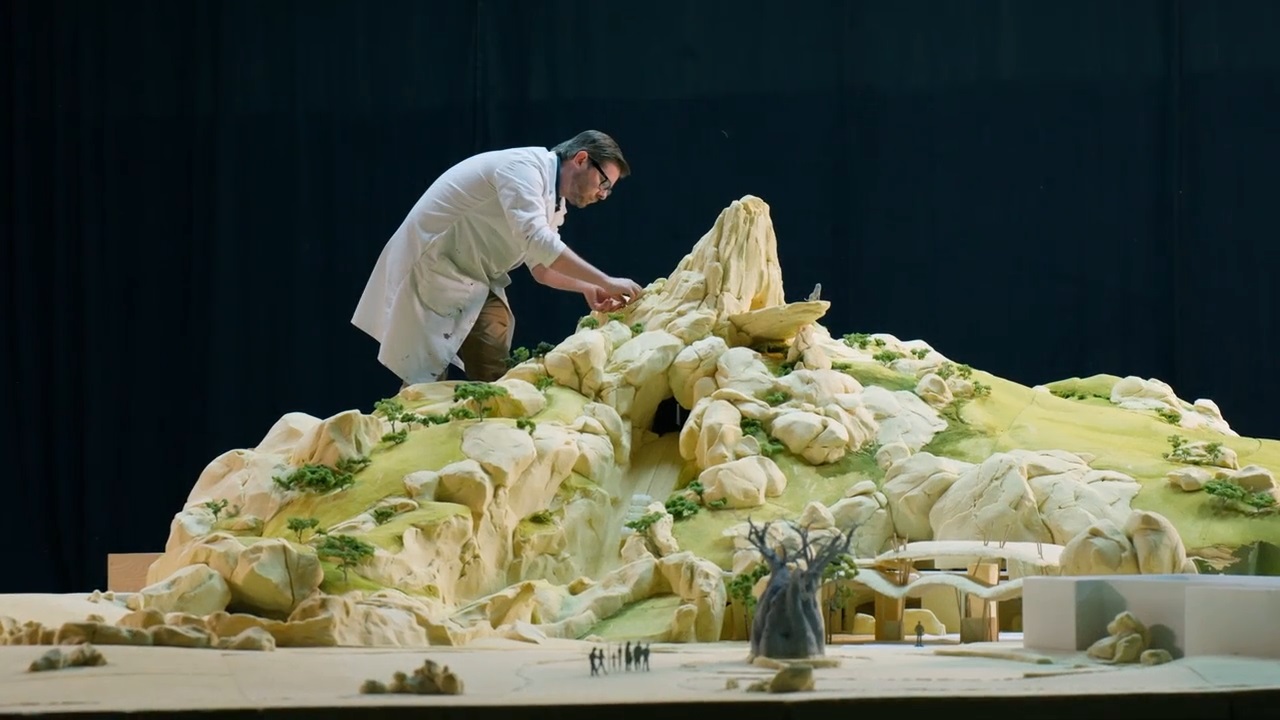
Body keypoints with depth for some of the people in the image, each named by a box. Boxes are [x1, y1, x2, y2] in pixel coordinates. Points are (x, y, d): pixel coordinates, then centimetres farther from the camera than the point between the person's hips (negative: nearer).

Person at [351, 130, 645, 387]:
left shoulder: (551, 200, 10)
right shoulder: (523, 168, -22)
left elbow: (541, 266, 14)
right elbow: (535, 241, -35)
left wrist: (587, 288, -6)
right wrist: (606, 282, -33)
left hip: (471, 280, 10)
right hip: (431, 270, -10)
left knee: (492, 376, 6)